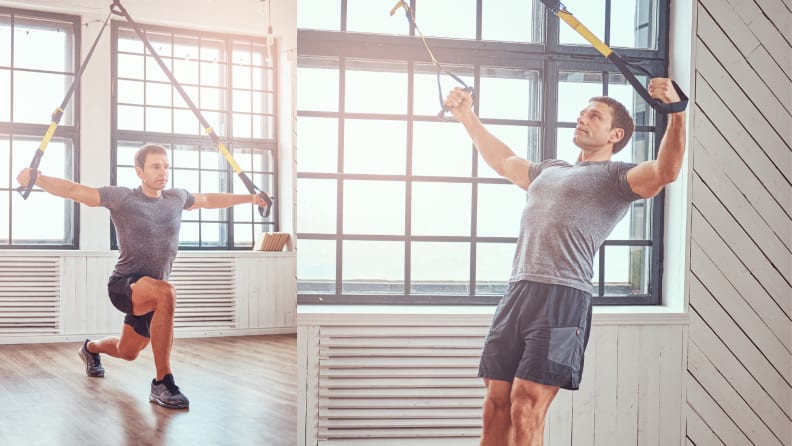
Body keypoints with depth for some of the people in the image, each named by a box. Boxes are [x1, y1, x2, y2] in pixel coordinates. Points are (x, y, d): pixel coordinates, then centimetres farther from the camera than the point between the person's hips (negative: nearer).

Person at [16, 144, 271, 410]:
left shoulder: (177, 198, 5)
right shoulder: (122, 198, -11)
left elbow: (209, 200, 21)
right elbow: (75, 190, -18)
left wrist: (249, 198, 30)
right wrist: (37, 179, -33)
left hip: (150, 292, 6)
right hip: (123, 285, -6)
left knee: (126, 352, 24)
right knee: (165, 293, -39)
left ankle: (91, 348, 63)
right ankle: (162, 384, -31)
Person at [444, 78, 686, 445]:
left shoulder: (617, 177, 6)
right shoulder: (549, 170, 28)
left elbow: (665, 171, -13)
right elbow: (502, 161, 44)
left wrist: (676, 114, -26)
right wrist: (467, 117, 47)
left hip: (563, 297, -7)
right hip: (515, 293, 7)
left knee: (526, 412, -9)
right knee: (495, 408, 5)